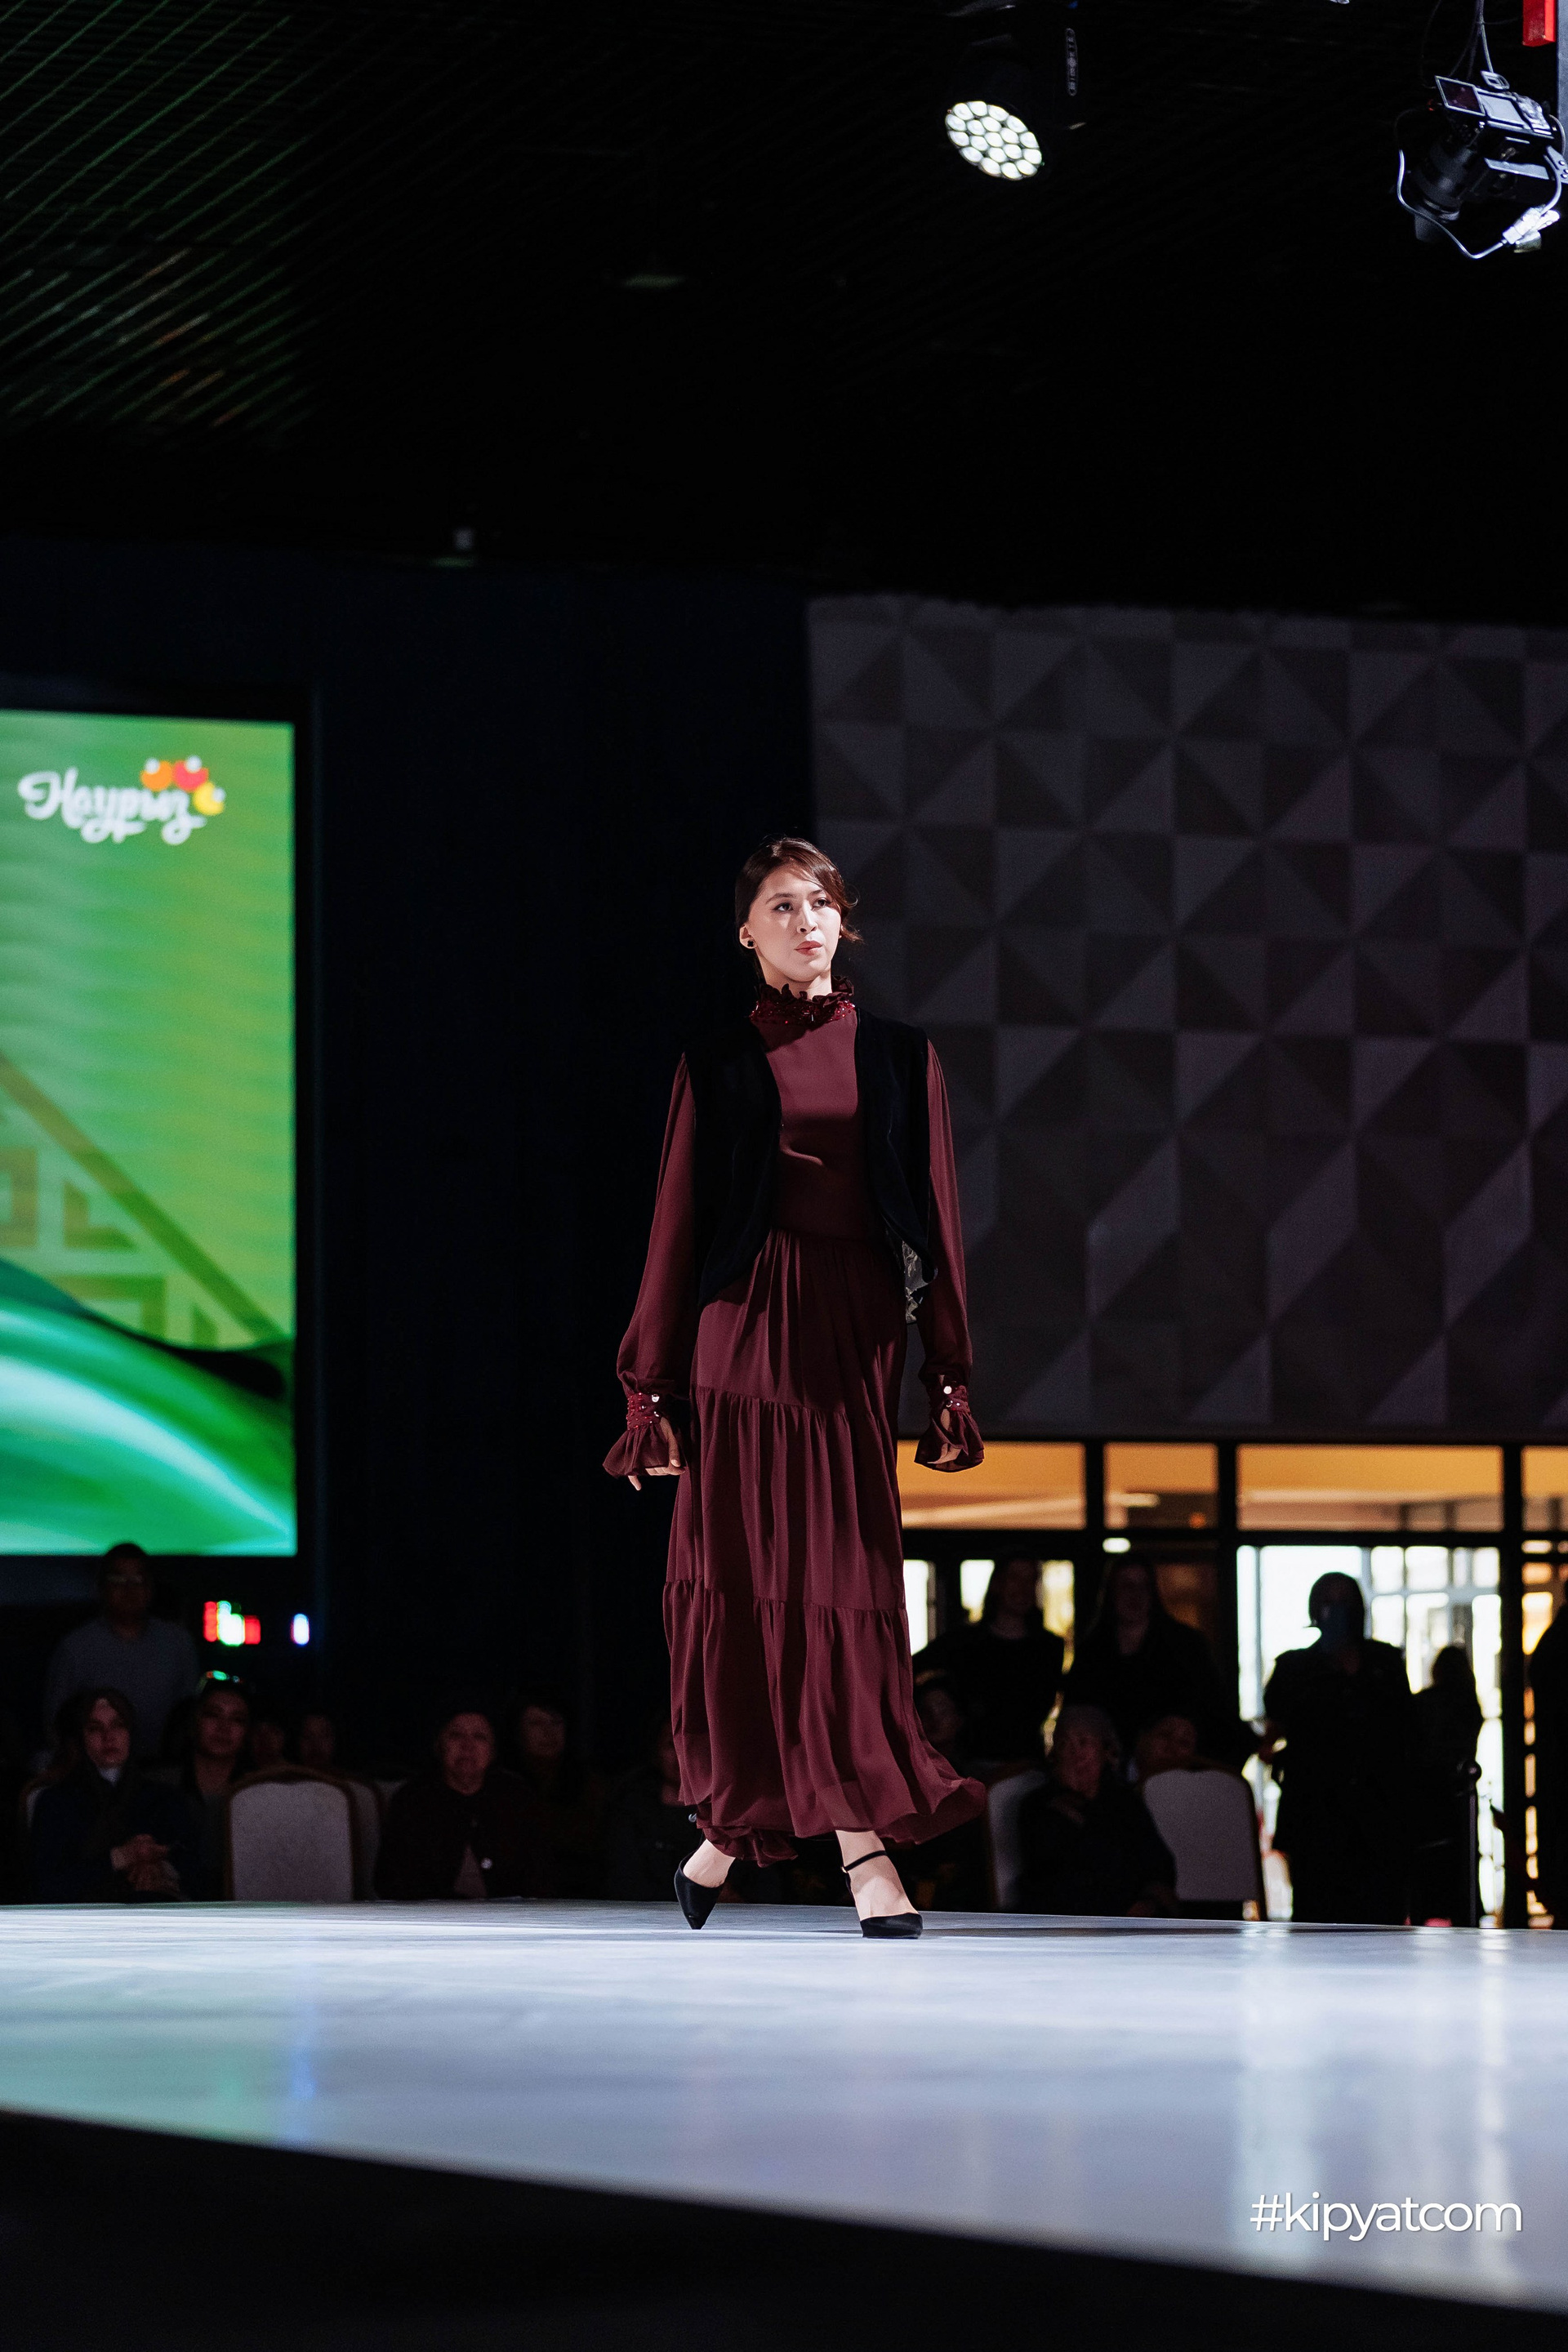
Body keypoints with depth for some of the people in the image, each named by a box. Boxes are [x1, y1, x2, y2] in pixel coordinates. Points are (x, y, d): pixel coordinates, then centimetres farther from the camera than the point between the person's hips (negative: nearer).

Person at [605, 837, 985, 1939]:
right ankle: (736, 1818, 11)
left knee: (848, 1576, -4)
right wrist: (652, 1385, -1)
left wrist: (949, 1375, 1)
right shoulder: (719, 1066, 8)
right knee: (739, 1570, -1)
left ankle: (864, 1832, -5)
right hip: (744, 1322, -1)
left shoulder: (897, 1055, 11)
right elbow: (678, 1226, 5)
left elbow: (936, 1220, 8)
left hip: (855, 1327, 1)